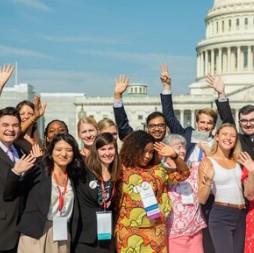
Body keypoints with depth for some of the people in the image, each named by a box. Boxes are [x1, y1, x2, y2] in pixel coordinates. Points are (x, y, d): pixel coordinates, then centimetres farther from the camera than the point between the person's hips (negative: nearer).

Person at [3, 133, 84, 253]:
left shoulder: (72, 176, 7)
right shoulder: (38, 171, -6)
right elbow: (8, 195, -9)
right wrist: (15, 173, -21)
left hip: (62, 237, 4)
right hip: (36, 235, -4)